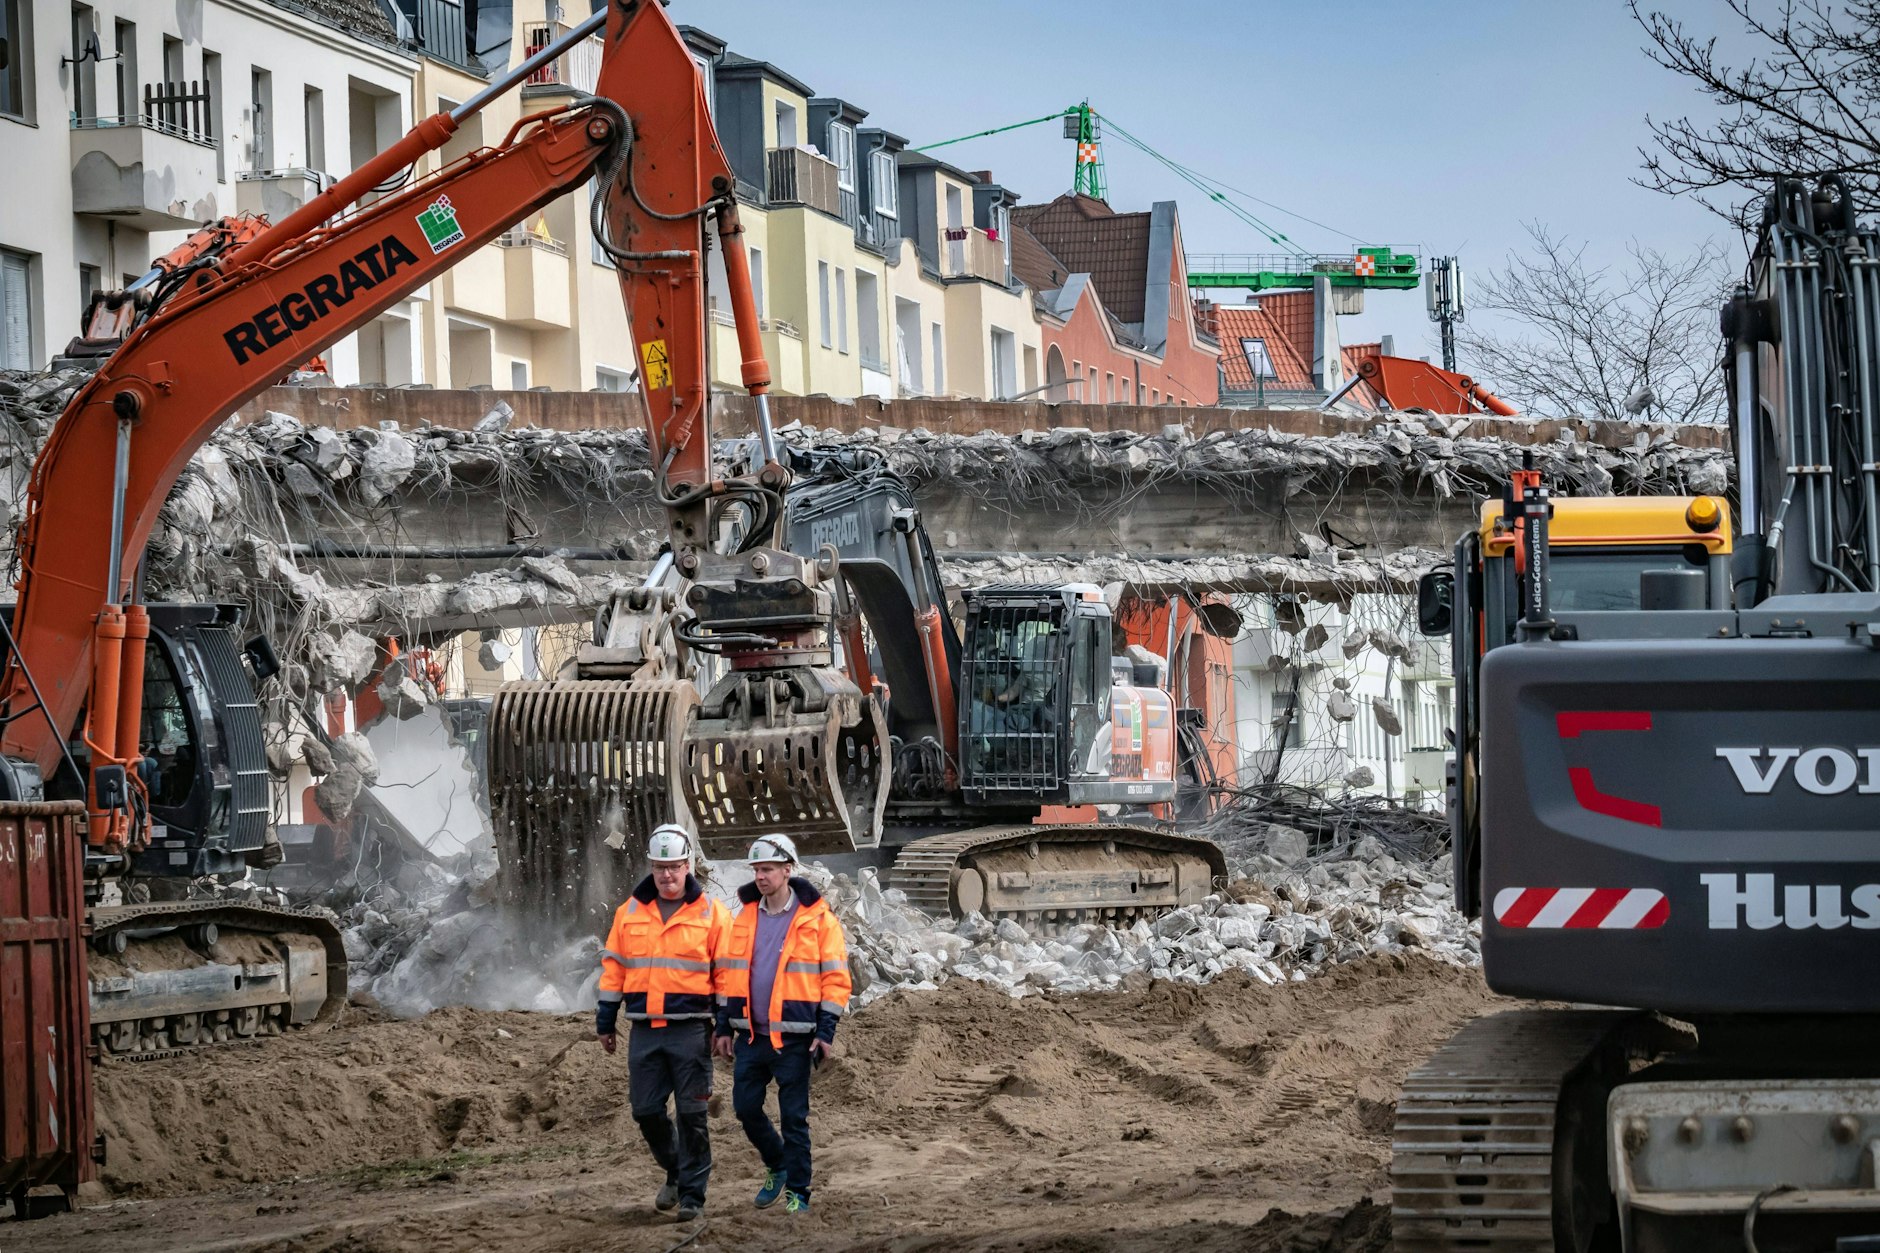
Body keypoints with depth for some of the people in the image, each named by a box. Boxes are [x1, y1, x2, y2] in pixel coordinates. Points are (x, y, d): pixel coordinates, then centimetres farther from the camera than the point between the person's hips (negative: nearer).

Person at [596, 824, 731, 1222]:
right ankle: (676, 1172, 28)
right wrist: (605, 1022, 12)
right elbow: (613, 968, 13)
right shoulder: (630, 912, 9)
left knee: (691, 1114, -2)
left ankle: (692, 1193, 5)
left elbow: (726, 973, 1)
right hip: (644, 1029, 4)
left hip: (691, 1030, -3)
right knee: (646, 1111, 5)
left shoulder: (711, 913, 0)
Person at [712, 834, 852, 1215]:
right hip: (751, 1035, 5)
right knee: (746, 1107, 6)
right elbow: (730, 973, 14)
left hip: (794, 1038, -5)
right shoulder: (744, 918, 9)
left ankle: (797, 1191, 8)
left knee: (794, 1116, -1)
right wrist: (724, 1028, 10)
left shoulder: (817, 920, -5)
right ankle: (777, 1166, 30)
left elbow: (835, 978, -5)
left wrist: (825, 1032, -11)